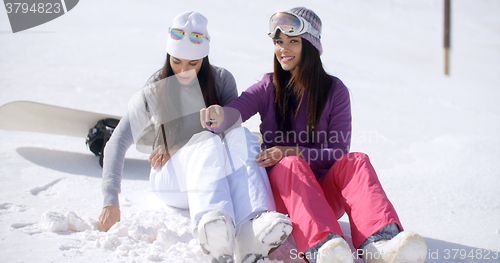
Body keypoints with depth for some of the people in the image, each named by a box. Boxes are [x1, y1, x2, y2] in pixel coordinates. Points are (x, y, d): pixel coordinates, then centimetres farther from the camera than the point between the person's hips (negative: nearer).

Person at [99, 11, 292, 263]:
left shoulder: (222, 80, 3)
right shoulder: (152, 93, -3)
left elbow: (232, 123, -4)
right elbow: (117, 144, -8)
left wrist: (174, 149, -12)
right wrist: (111, 201, -21)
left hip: (219, 174, 2)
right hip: (171, 179, -2)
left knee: (240, 135, -32)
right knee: (208, 141, -36)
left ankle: (252, 229, -57)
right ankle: (212, 233, -66)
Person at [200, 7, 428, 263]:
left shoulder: (334, 90, 6)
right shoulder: (269, 88, 7)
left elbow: (338, 151, -2)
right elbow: (234, 112, -12)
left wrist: (291, 152, -18)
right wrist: (218, 115, -38)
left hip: (326, 192, 1)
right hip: (282, 191, 0)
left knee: (356, 161, -28)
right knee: (292, 165, -33)